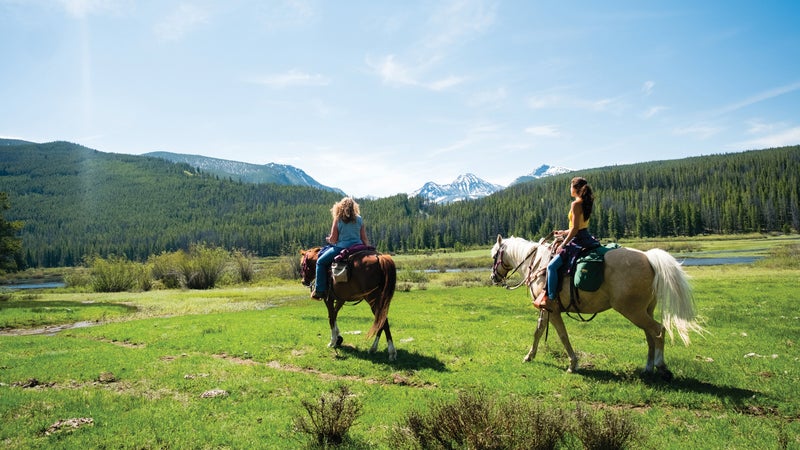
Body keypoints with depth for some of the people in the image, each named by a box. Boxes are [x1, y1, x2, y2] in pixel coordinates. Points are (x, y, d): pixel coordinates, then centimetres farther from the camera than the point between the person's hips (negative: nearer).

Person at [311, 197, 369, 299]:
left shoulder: (338, 220, -2)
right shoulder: (359, 219, 7)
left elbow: (333, 239, -3)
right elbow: (365, 239, 7)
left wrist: (328, 240, 19)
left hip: (342, 247, -4)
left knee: (321, 262, 11)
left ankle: (320, 290, 4)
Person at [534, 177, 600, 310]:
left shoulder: (576, 204, -17)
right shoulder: (586, 203, 11)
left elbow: (575, 229, -20)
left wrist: (563, 245, -14)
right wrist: (564, 232, 26)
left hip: (577, 241, -11)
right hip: (586, 238, 11)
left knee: (552, 266, -14)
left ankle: (549, 298, -14)